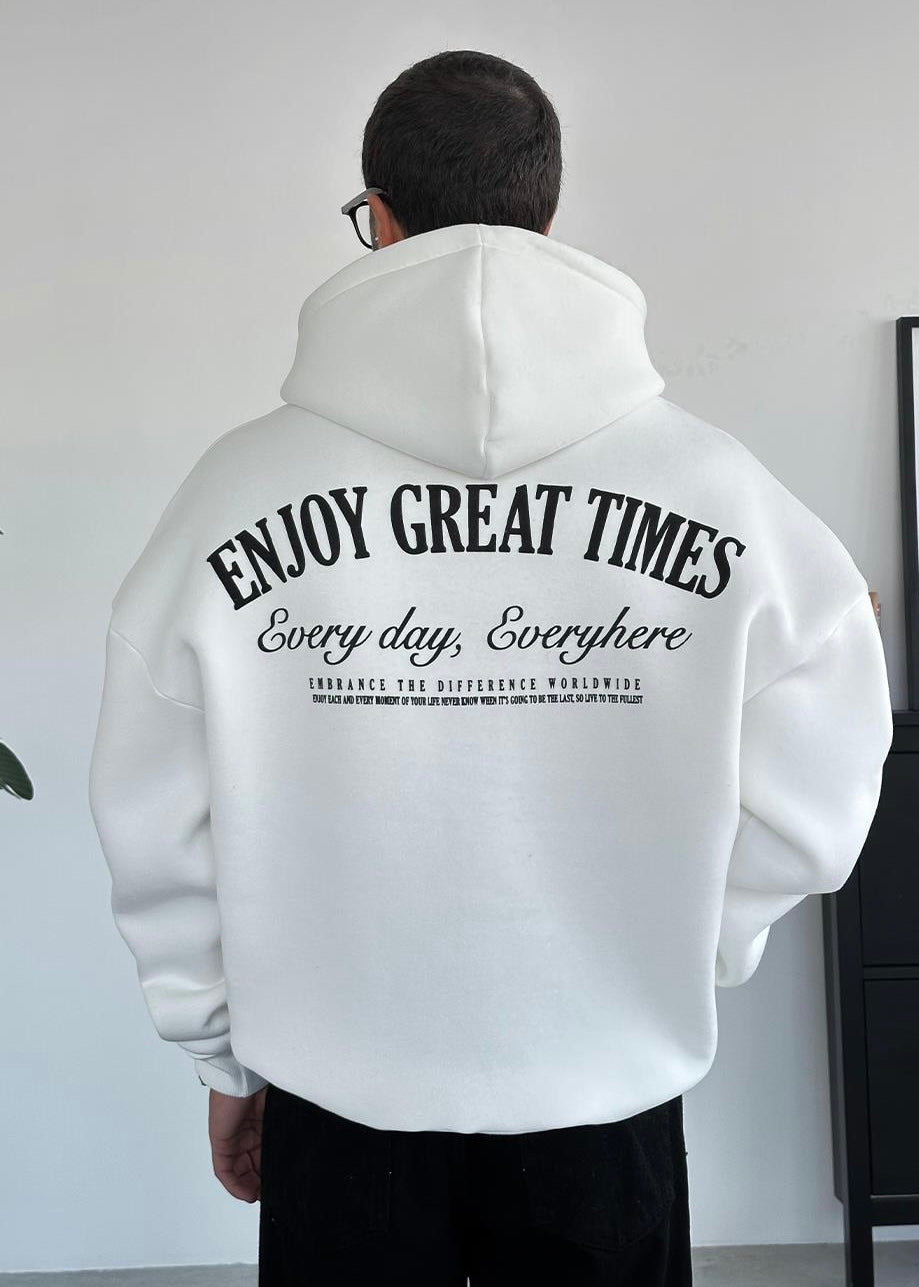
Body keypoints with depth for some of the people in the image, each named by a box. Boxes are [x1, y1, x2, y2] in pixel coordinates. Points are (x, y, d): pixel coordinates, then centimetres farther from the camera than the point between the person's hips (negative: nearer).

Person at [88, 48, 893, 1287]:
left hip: (334, 1096, 0)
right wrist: (657, 966, 9)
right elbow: (806, 813, -7)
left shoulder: (236, 488, -14)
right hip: (611, 1096, 1)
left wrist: (227, 1056, 8)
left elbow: (159, 840, -8)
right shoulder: (723, 489, -13)